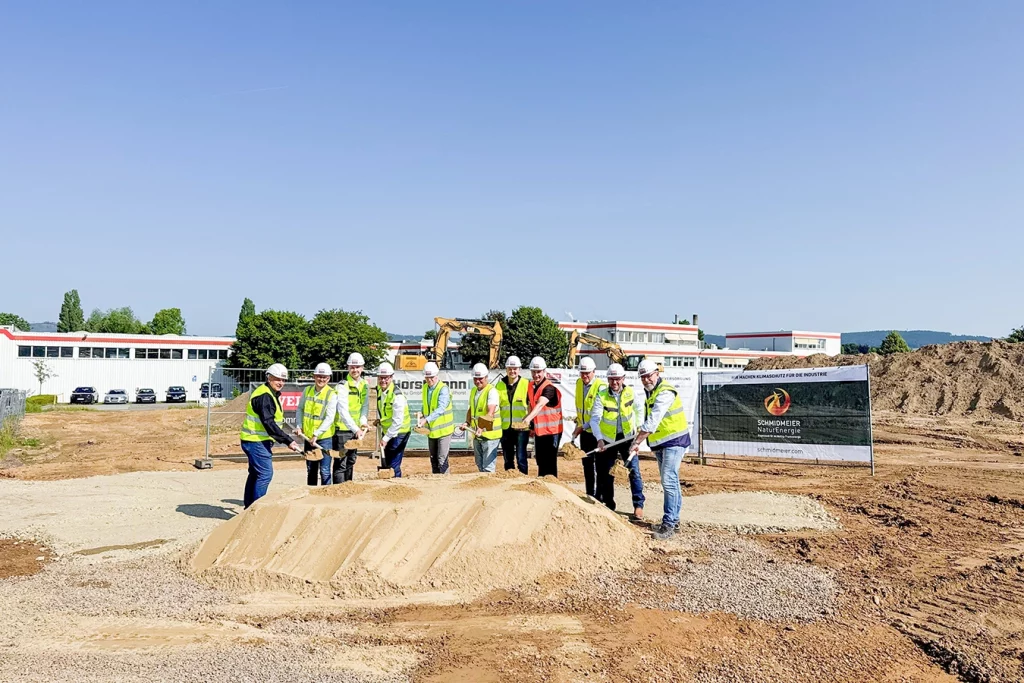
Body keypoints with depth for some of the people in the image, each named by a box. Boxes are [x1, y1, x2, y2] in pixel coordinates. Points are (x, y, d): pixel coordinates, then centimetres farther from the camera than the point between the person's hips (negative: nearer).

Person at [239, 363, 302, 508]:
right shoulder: (264, 396, -19)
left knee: (255, 474, 16)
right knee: (265, 473, -11)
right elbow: (268, 423, -26)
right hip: (256, 441, -11)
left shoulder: (272, 395, 15)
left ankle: (249, 507, 24)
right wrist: (288, 441, -27)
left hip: (260, 441, 11)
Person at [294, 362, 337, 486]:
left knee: (325, 471, -5)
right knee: (310, 470, 17)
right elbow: (300, 409, 13)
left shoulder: (331, 394, -11)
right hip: (308, 437, 5)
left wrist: (316, 435, -20)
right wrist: (298, 426, -1)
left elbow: (329, 418, -15)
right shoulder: (307, 391, 4)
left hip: (324, 438, -5)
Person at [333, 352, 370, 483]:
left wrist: (363, 422, -10)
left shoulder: (364, 385, 6)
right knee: (341, 463, -6)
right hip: (342, 429, -7)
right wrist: (355, 429, -35)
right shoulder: (342, 386, -17)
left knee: (351, 461, 18)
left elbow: (365, 406, 8)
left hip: (355, 429, 7)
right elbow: (343, 411, -27)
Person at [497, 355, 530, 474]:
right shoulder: (500, 385, 7)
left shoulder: (526, 384, -3)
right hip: (505, 428, 4)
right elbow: (496, 406, 10)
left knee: (521, 458, -6)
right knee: (508, 459, 12)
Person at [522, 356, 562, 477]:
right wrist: (532, 426, 13)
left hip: (552, 430, -7)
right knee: (541, 462, 14)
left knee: (550, 463, -5)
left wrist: (528, 418, -47)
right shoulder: (530, 386, 7)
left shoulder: (549, 388, -17)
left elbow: (540, 405, -33)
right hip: (538, 430, 7)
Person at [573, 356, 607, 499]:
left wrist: (583, 426, -20)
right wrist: (578, 423, 14)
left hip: (598, 431, -7)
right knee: (587, 464, 14)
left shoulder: (601, 387, -17)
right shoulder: (579, 383, 6)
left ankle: (600, 496, 7)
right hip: (584, 432, 7)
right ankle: (590, 494, 24)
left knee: (600, 465, 0)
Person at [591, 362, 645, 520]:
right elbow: (594, 419, -25)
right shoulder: (601, 396, -16)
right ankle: (609, 505, 22)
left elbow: (638, 411, 9)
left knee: (634, 471, -6)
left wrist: (638, 430, 7)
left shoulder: (630, 392, -9)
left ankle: (638, 505, 4)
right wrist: (599, 439, -37)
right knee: (606, 474, 7)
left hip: (627, 438, 1)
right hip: (608, 439, 0)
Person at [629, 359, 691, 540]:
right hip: (660, 443, 10)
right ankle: (673, 521, 24)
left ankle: (669, 524, -14)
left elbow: (652, 422, -27)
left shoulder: (665, 393, -20)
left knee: (668, 481, -15)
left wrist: (636, 442, -28)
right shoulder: (650, 391, 11)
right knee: (669, 481, 15)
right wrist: (639, 438, 13)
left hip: (674, 441, -10)